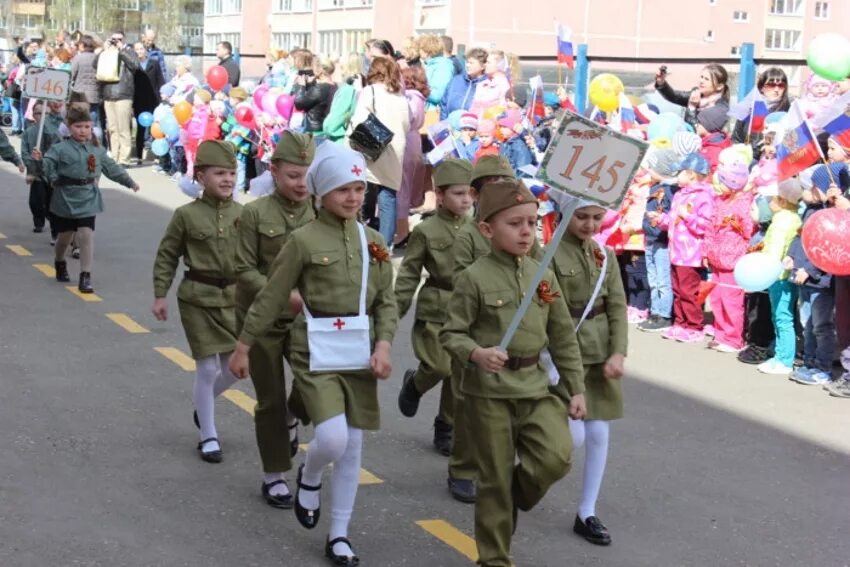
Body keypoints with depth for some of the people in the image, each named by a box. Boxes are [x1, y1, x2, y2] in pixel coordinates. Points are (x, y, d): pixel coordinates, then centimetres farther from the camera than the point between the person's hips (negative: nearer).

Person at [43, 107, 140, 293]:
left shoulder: (97, 150, 6)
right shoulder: (60, 149, -8)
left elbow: (112, 168, 15)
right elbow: (48, 164, -19)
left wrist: (130, 182, 18)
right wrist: (40, 160, -41)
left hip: (87, 201, 2)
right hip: (65, 200, -2)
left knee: (86, 235, -10)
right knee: (64, 236, 13)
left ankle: (85, 277, -7)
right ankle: (60, 264, 44)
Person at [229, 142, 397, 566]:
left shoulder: (374, 242, 7)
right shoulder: (304, 240, -6)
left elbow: (386, 302, 9)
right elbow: (271, 298, -2)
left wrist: (383, 345, -6)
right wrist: (243, 346, 2)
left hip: (359, 353, 5)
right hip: (316, 352, -4)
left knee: (352, 447, 7)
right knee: (332, 439, -18)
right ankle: (309, 478, 18)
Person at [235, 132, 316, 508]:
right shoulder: (255, 213, -8)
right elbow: (245, 270, -8)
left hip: (306, 319, 2)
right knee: (271, 400, 5)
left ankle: (292, 418, 24)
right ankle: (274, 476, 21)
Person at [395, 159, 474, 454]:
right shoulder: (426, 231, -4)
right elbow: (408, 275, -2)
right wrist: (395, 315, -5)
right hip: (436, 311, -4)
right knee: (442, 366, -17)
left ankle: (446, 428, 24)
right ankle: (414, 384, 17)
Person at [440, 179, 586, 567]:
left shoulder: (544, 277, 5)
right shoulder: (474, 279, -9)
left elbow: (563, 338, 11)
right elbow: (451, 333, -7)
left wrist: (575, 388, 9)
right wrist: (476, 353, -27)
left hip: (535, 386, 4)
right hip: (489, 390, -4)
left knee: (556, 457, -15)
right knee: (495, 479, 4)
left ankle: (510, 503, 16)